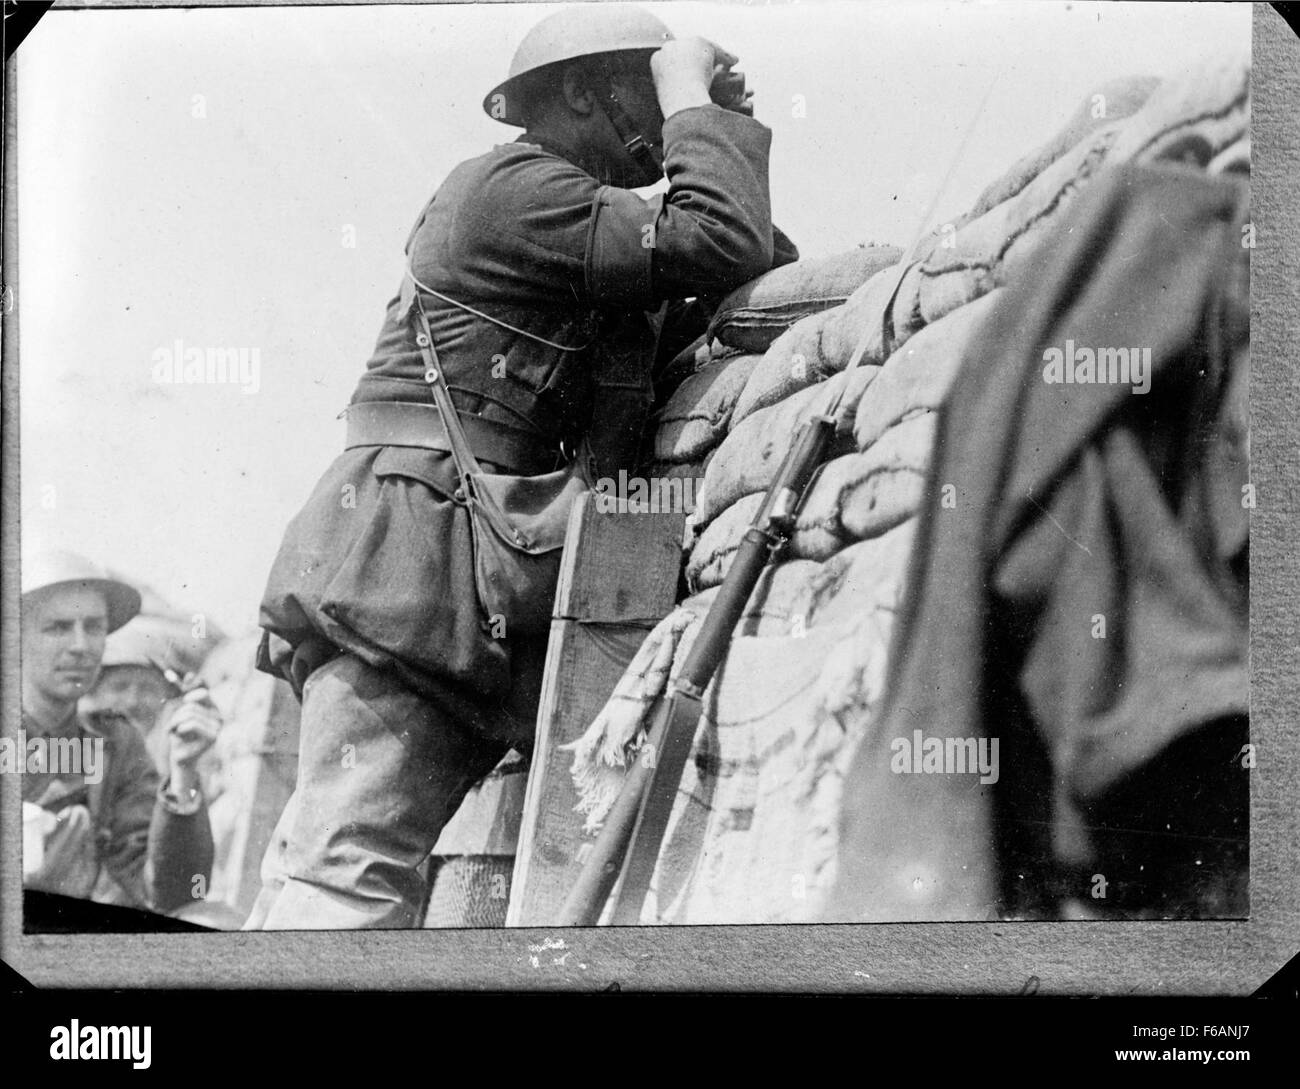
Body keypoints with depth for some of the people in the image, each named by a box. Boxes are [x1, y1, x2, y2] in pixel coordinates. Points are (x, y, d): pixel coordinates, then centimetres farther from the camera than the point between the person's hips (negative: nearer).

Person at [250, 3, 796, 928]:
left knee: (333, 869, 6)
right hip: (408, 567, -11)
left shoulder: (564, 209, 27)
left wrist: (724, 136, 17)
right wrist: (694, 104, -2)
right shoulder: (516, 188, -6)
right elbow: (720, 244, -16)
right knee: (358, 869, -18)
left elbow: (749, 298, 25)